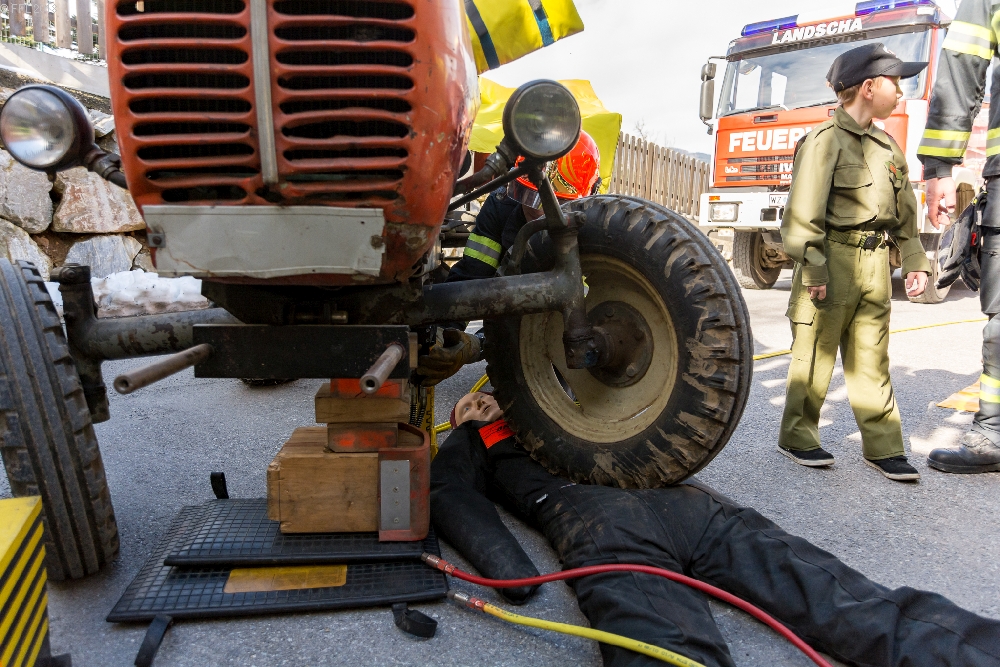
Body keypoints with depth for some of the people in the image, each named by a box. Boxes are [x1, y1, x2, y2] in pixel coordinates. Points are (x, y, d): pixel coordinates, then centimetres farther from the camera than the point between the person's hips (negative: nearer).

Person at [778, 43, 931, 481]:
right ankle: (796, 437, 15)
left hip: (875, 262, 7)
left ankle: (883, 447, 16)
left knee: (871, 360, 9)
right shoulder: (826, 141, -7)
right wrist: (813, 270, -19)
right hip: (833, 259, -7)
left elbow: (904, 210, 20)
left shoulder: (886, 146, 16)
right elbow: (803, 214, -14)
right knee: (815, 355, 1)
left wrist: (914, 261, 14)